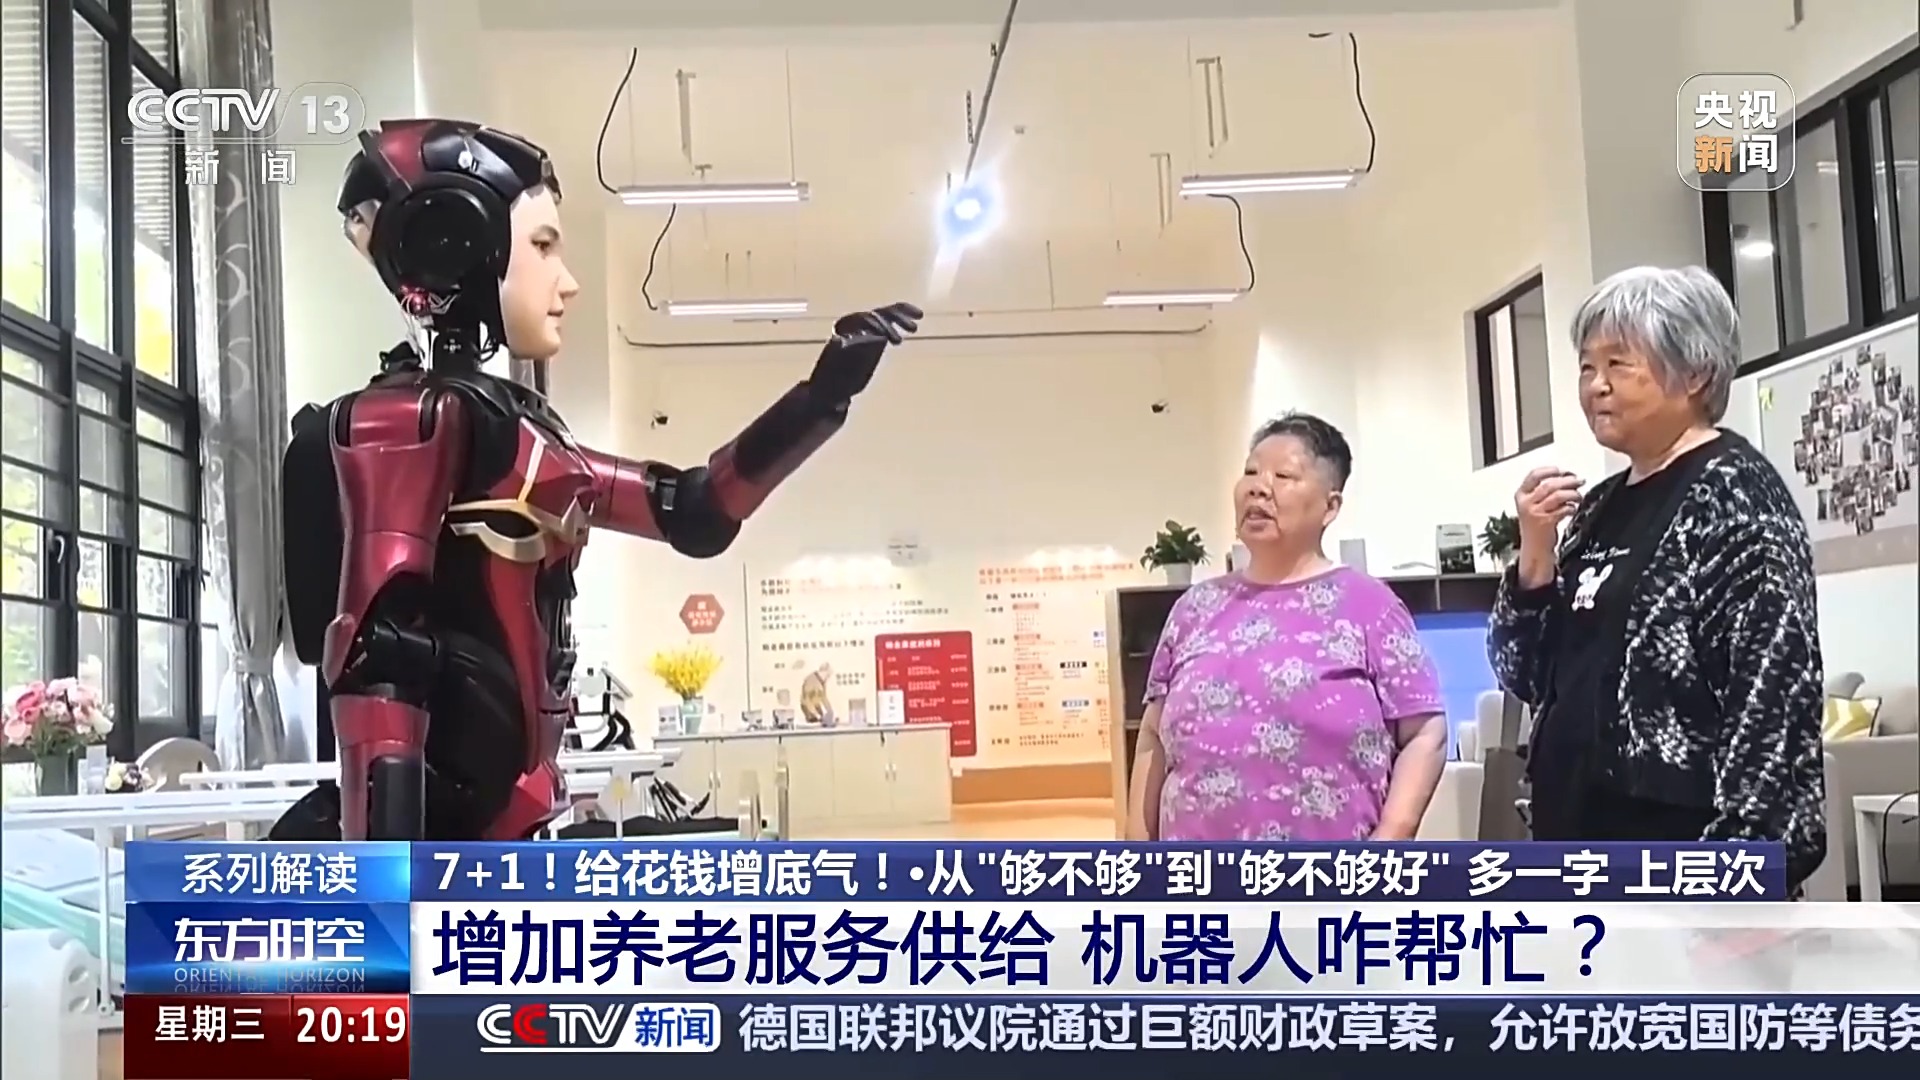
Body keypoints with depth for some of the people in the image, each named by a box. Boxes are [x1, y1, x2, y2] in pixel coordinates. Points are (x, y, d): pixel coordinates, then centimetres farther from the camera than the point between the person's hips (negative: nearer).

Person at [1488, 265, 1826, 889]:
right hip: (1583, 837, 8)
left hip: (1687, 846, -8)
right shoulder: (1599, 506, 14)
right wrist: (1535, 556, -1)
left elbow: (1773, 692, -17)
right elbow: (1525, 675, 15)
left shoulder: (1733, 490, -9)